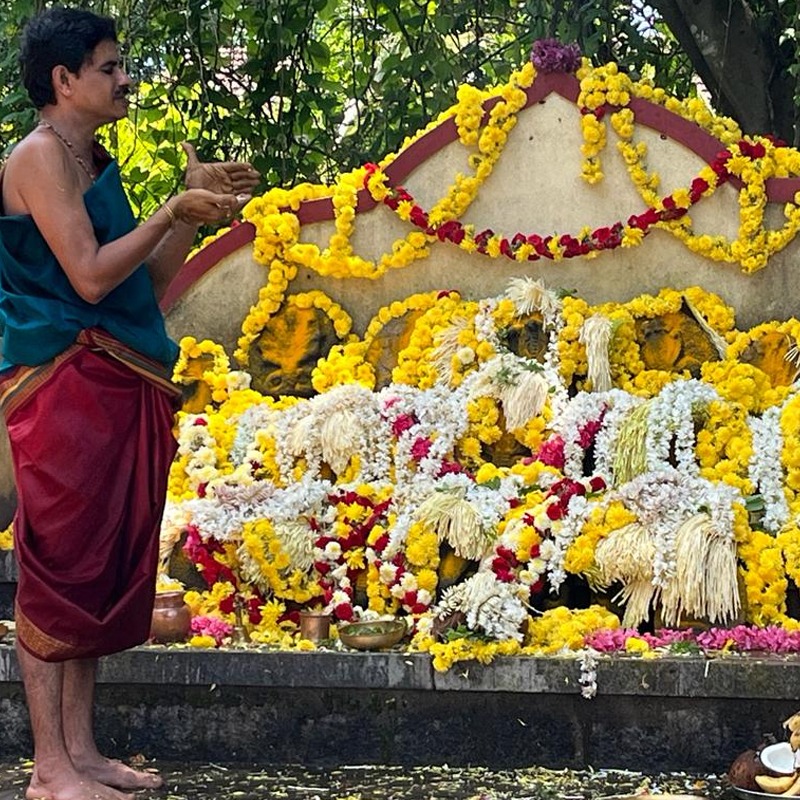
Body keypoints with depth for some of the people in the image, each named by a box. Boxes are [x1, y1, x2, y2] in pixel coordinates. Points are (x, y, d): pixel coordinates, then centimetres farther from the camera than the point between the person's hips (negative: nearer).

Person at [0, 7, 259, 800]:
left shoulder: (93, 161, 19)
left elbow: (145, 281, 20)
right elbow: (88, 276, -17)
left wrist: (197, 206, 10)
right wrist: (175, 211, -12)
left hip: (119, 390, 9)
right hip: (65, 385, -9)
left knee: (106, 567, 10)